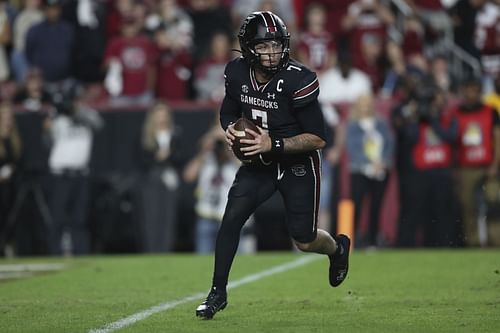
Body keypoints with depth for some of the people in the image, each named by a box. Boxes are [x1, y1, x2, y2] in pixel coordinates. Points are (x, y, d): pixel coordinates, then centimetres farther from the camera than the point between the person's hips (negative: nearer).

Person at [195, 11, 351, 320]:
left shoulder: (298, 81, -27)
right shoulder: (237, 73, -11)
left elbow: (318, 139, -23)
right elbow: (229, 111, 10)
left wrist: (273, 144, -32)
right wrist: (231, 128, -13)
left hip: (298, 164, -4)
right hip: (259, 161, 4)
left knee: (304, 240, 2)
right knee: (232, 216, -14)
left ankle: (338, 247, 39)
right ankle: (218, 292, -3)